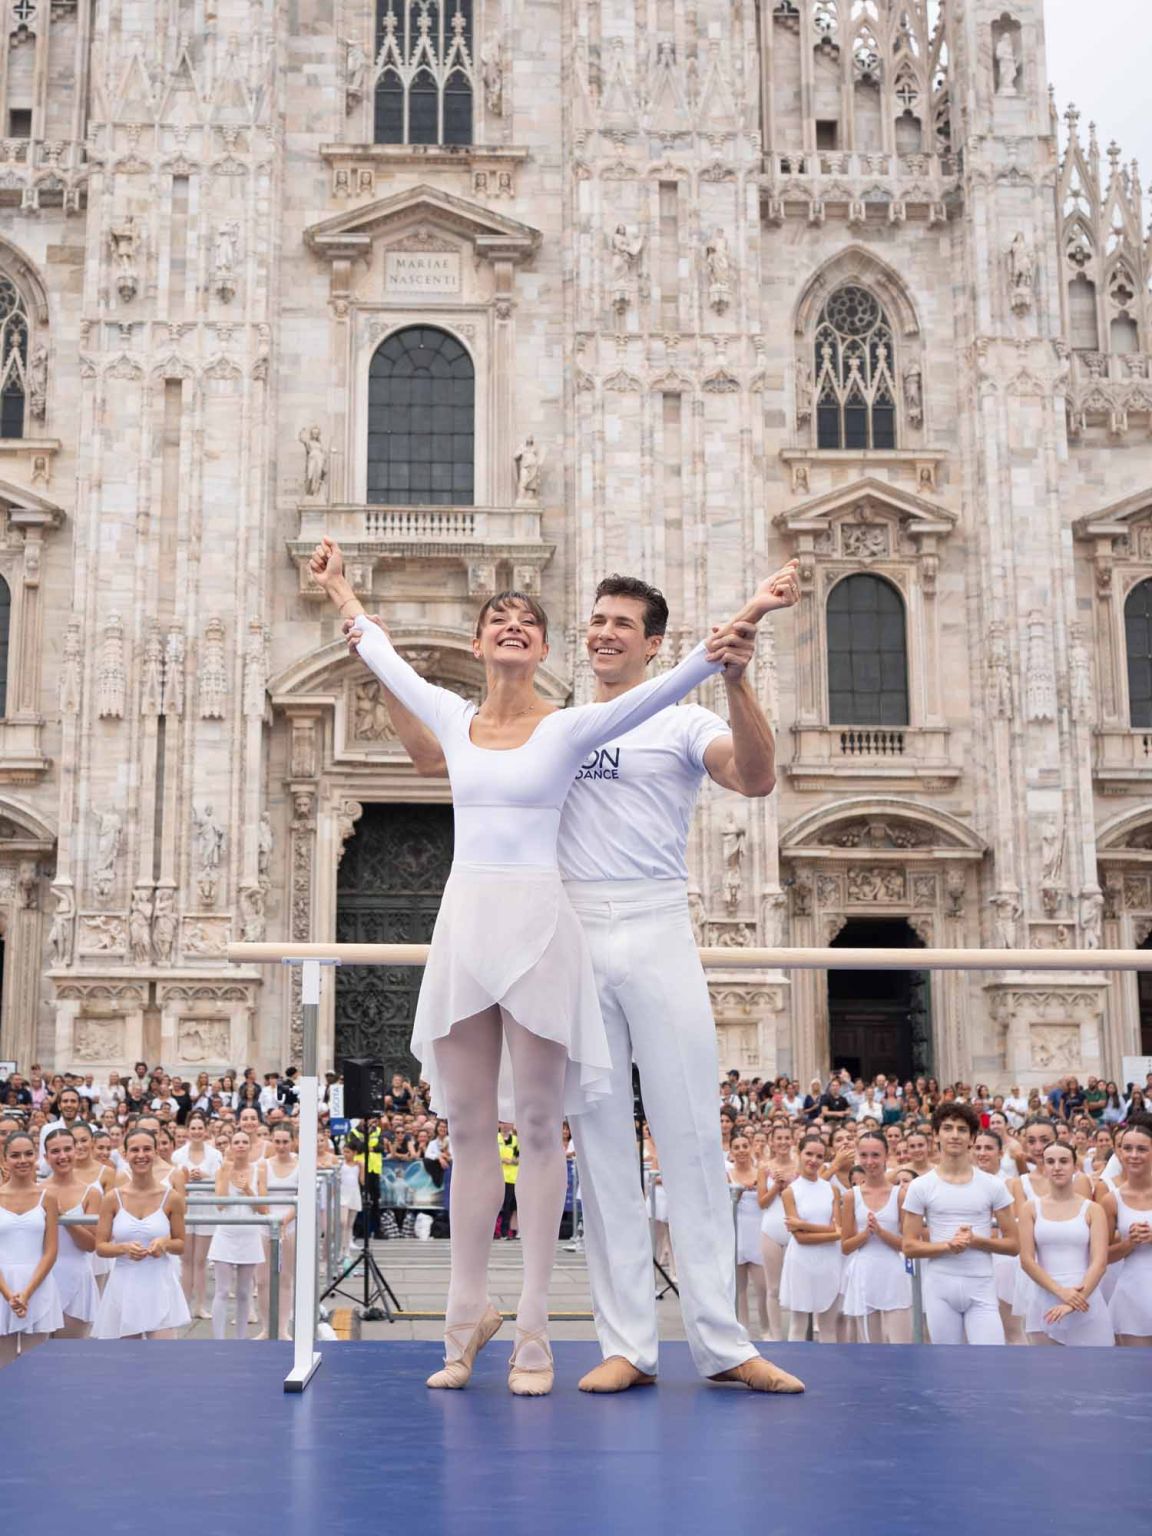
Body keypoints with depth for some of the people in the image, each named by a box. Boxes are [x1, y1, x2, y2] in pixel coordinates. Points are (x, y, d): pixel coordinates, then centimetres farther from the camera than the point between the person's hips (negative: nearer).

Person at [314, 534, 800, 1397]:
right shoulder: (453, 719, 12)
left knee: (539, 1128, 1)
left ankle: (533, 1332, 6)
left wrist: (739, 627, -20)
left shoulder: (569, 729, 0)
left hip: (537, 925, -4)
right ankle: (469, 1318, 17)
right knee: (469, 1130, 7)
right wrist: (344, 595, 40)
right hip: (463, 924, 4)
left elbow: (661, 689, -9)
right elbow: (389, 663, 28)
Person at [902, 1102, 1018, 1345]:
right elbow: (909, 1247, 0)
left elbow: (1013, 1244, 4)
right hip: (940, 1288, 0)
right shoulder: (920, 1186, 1)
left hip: (981, 1288, 0)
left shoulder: (993, 1185, 2)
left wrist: (976, 1241, -14)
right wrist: (947, 1245, -17)